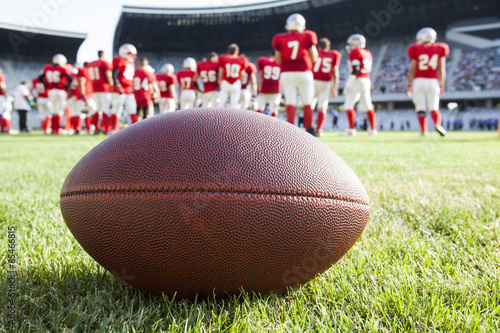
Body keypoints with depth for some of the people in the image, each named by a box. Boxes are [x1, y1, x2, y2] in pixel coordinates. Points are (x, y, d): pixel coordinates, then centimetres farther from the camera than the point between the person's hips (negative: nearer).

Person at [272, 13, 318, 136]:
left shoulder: (280, 39, 1)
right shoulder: (307, 37, -1)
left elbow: (278, 61, 6)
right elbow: (314, 58, 5)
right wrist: (313, 47, 21)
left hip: (286, 74, 1)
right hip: (303, 73, -1)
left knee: (290, 103, 0)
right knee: (307, 103, 6)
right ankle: (309, 129, 8)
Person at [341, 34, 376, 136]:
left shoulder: (355, 52, -7)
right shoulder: (367, 53, 17)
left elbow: (354, 70, -15)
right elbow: (367, 70, 17)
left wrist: (348, 85, -16)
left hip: (357, 81, -8)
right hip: (367, 80, 8)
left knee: (348, 105, -3)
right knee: (367, 106, 11)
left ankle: (351, 129, -7)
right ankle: (373, 129, 13)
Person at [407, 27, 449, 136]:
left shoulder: (416, 50, -4)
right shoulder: (439, 49, 4)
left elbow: (413, 69, -5)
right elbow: (441, 70, 5)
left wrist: (409, 84, 2)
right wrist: (441, 85, 12)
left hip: (418, 81, -2)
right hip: (433, 81, 2)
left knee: (420, 108, 3)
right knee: (434, 107, 4)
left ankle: (423, 130, 0)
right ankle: (438, 124, -21)